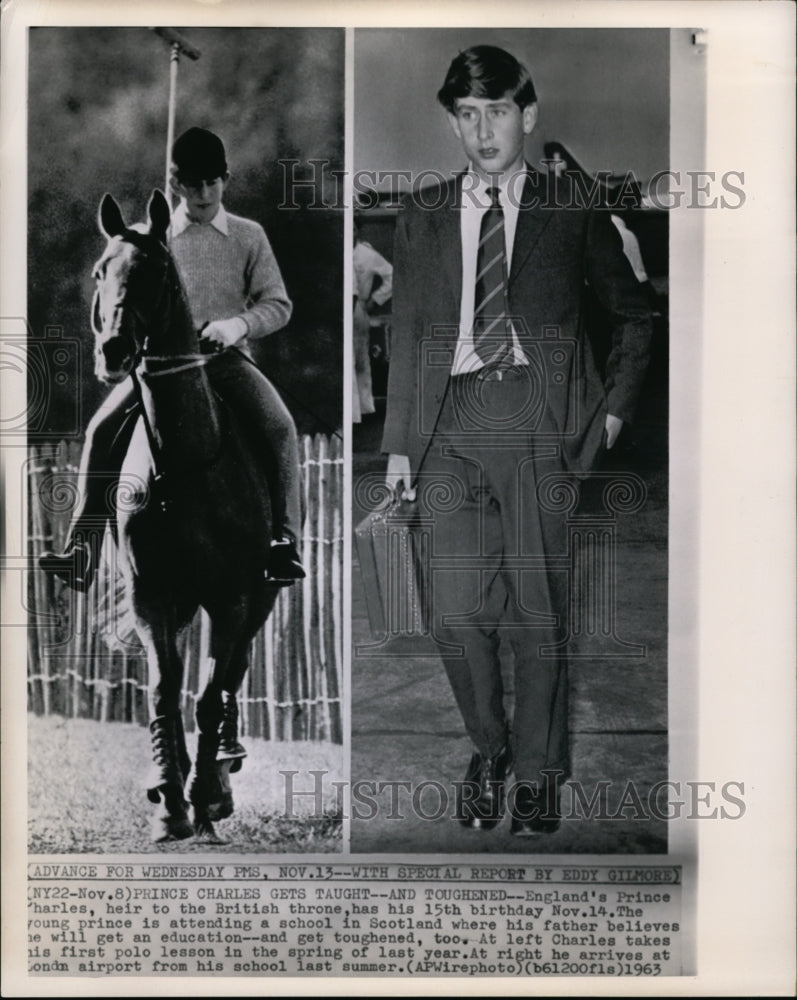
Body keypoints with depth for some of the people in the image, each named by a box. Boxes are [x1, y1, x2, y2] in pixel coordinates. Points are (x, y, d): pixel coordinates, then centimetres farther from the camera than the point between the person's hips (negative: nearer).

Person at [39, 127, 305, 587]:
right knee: (103, 429, -21)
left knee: (279, 427, -29)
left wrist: (239, 324, -14)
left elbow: (278, 304, 6)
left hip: (227, 356, -1)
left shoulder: (249, 236, 9)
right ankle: (82, 549, -20)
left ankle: (286, 542, -26)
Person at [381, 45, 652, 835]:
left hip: (544, 422, -2)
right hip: (453, 426, 2)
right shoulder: (423, 216, 14)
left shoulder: (572, 212, 8)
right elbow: (407, 333, 14)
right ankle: (488, 749, 20)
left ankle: (536, 775, 17)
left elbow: (632, 318, 16)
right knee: (457, 612, -4)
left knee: (539, 612, 0)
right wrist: (398, 442, 9)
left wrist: (615, 408, 4)